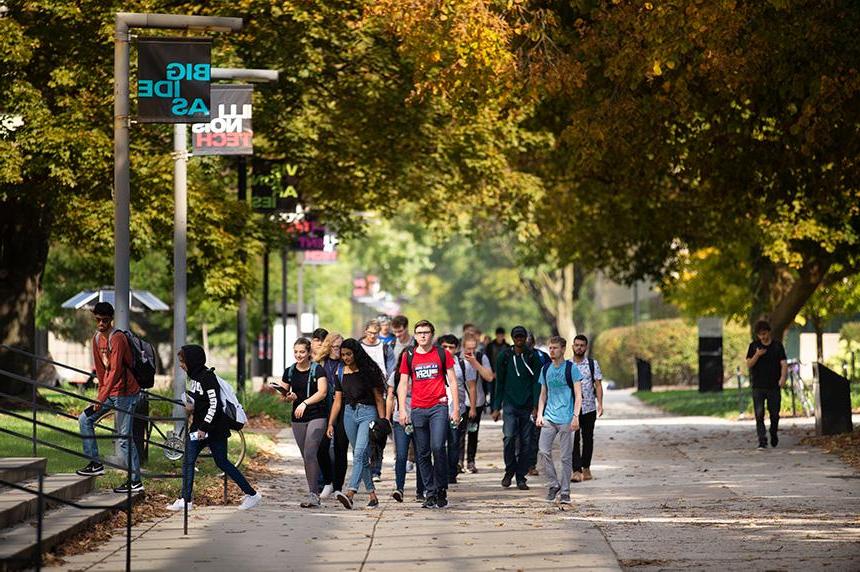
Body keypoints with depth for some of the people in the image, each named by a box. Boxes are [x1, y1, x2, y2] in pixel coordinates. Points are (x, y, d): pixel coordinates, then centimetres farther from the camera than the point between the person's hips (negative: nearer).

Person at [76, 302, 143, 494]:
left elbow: (115, 371, -25)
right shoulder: (97, 339, 10)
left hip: (125, 393, -9)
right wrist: (102, 392, 17)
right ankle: (95, 464, 12)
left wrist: (102, 398, -28)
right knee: (85, 419, 8)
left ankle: (136, 481, -4)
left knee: (125, 438, -8)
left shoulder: (117, 338, -19)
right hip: (109, 393, 9)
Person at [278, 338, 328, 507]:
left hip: (317, 416, -5)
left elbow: (323, 392, -17)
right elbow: (283, 396, 13)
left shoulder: (317, 370, -6)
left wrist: (305, 403, -28)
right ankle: (315, 491, 15)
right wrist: (288, 397, -10)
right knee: (306, 457, 8)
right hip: (297, 419, 5)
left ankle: (313, 495, -16)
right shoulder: (289, 372, 8)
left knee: (310, 454, -16)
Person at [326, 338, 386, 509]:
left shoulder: (368, 372, -5)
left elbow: (378, 399, -3)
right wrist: (330, 424, 4)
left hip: (367, 413, -6)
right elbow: (337, 401, 11)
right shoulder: (341, 374, 8)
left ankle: (350, 494, -32)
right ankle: (372, 495, 17)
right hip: (349, 413, 6)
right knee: (361, 457, 9)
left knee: (359, 453, -19)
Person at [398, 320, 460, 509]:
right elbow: (403, 384, 11)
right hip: (417, 410, 2)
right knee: (422, 453, 3)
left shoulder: (442, 354, 5)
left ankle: (441, 488, -1)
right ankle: (430, 493, 9)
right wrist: (402, 410, 0)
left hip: (438, 407, -2)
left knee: (438, 447, -16)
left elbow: (452, 381, 7)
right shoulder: (409, 356, 9)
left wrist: (456, 408, 2)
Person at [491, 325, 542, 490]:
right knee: (509, 437, -17)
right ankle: (509, 470, 2)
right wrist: (496, 407, 6)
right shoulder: (504, 357, 6)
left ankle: (521, 477, 10)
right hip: (510, 405, -1)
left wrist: (536, 406, -6)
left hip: (527, 407, 1)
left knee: (525, 442, 1)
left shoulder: (532, 358, 5)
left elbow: (536, 383, 3)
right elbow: (499, 383, 10)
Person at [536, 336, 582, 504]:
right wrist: (539, 414, 7)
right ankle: (553, 484, 6)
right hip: (549, 418, 4)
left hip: (565, 419, -4)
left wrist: (575, 416, -14)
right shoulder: (546, 369, 12)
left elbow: (578, 395, -5)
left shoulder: (571, 369, -3)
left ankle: (565, 492, 6)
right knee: (543, 451, -8)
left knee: (565, 456, -1)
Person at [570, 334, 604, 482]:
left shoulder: (593, 364, 4)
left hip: (589, 408, 1)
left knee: (588, 438, 8)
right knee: (573, 439, -10)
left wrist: (600, 404, -10)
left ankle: (586, 468, 20)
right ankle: (576, 471, -14)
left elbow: (598, 385, 1)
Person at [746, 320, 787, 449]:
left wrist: (783, 377, -21)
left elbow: (784, 364, -3)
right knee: (759, 415, -9)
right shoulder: (754, 346, 6)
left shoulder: (777, 345, 4)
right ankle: (762, 441, -10)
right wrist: (757, 355, -16)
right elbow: (749, 364, 3)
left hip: (774, 386, 0)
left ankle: (774, 433, 34)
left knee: (774, 414, 7)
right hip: (758, 387, 0)